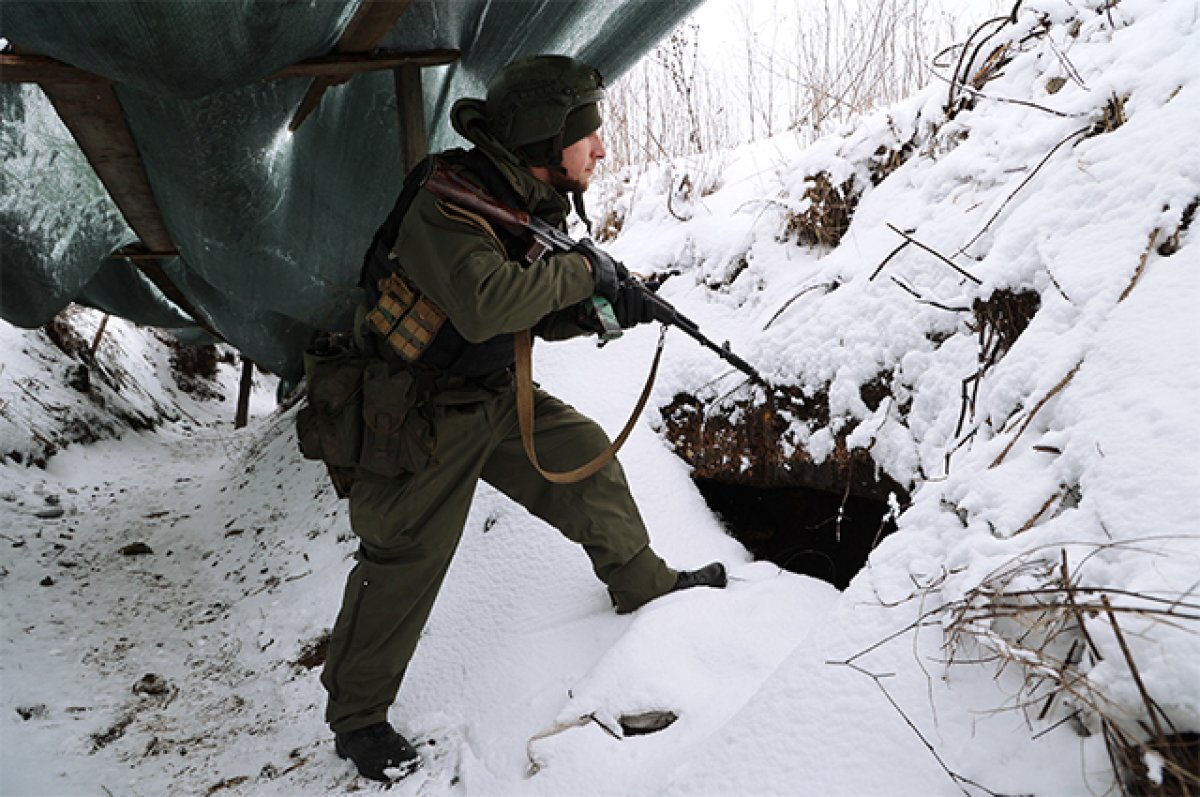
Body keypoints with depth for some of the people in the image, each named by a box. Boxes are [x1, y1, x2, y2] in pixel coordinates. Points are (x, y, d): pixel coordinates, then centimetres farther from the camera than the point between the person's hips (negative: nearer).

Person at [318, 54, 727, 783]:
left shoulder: (537, 204, 2)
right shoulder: (446, 204, -25)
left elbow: (539, 316, 9)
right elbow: (486, 302, -42)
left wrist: (601, 309, -10)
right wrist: (580, 269, -28)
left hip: (495, 394, 8)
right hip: (421, 411, -8)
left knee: (584, 455, 7)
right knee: (405, 564, -1)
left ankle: (645, 585, 29)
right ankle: (357, 716, 18)